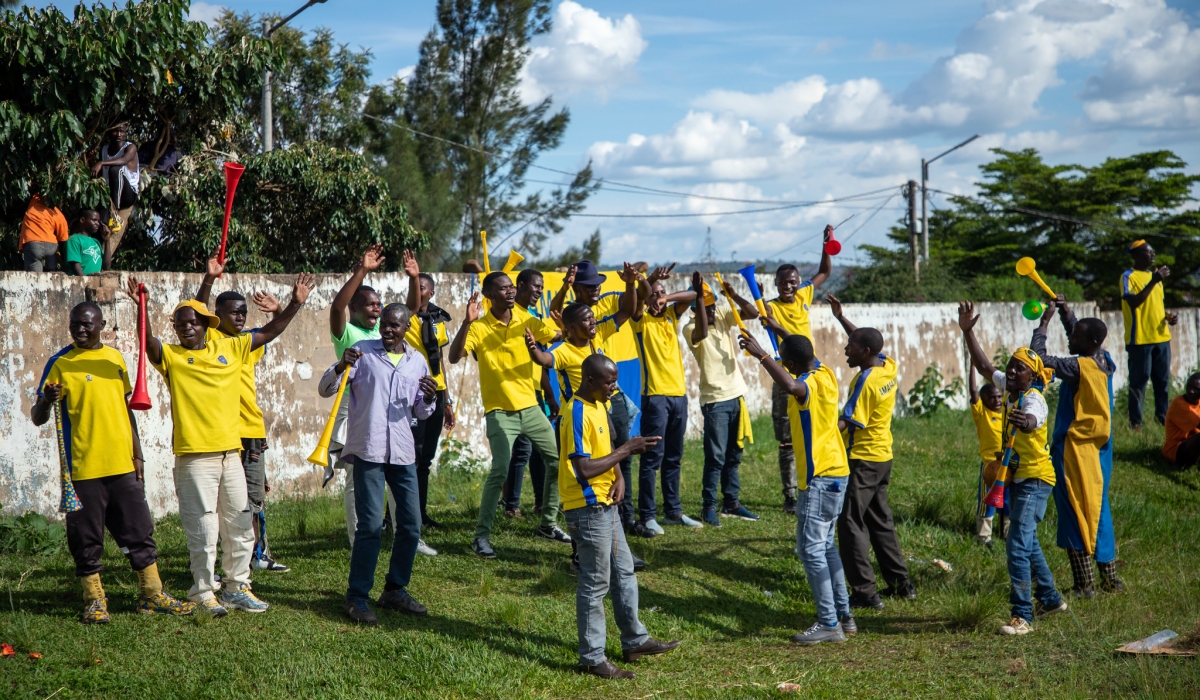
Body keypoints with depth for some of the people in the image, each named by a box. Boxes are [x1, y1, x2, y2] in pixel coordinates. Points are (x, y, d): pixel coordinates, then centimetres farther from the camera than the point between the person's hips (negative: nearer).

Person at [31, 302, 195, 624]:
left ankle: (152, 594, 17)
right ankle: (94, 601, 13)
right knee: (86, 539, 1)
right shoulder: (61, 363, -3)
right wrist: (46, 401, -28)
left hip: (122, 464, 4)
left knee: (140, 530, 8)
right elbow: (38, 418, -5)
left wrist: (137, 453, 16)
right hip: (83, 467, -4)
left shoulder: (115, 358, 12)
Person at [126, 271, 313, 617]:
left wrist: (295, 303, 5)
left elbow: (268, 333, 13)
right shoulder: (170, 356, 1)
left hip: (230, 451, 4)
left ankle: (237, 587, 23)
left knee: (240, 525, 11)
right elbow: (147, 340, -18)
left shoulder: (229, 348, 11)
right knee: (203, 530, -2)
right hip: (194, 456, -4)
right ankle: (204, 593, 8)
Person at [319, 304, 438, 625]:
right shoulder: (363, 352, -1)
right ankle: (357, 597, 0)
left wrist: (430, 398, -4)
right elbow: (325, 389, -3)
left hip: (403, 451, 5)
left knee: (411, 524, 7)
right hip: (368, 450, -5)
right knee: (371, 524, -9)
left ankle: (395, 590, 22)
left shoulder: (417, 361, 11)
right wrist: (341, 367, -22)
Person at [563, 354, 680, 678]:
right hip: (588, 509, -10)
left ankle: (634, 641, 30)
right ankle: (592, 658, 9)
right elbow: (584, 469, -25)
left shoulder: (597, 405, 9)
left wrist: (618, 475, 0)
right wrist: (626, 450, -21)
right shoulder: (577, 414, -21)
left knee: (624, 573, 18)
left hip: (605, 504, 10)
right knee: (595, 583, -1)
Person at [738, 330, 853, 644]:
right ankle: (843, 615, 22)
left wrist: (760, 354, -39)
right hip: (833, 473, 10)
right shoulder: (824, 373, 7)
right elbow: (803, 353, 30)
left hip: (820, 478, -10)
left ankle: (829, 624, -6)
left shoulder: (811, 385, -21)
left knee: (811, 548, -7)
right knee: (824, 545, 18)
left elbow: (791, 385, -46)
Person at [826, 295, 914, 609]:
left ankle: (865, 592, -7)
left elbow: (846, 422, -25)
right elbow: (866, 340, 21)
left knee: (851, 523, -5)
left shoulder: (866, 380, -20)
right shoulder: (889, 367, 3)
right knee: (880, 520, 18)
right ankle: (900, 583, 23)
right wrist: (841, 317, 22)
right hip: (883, 456, 9)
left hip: (862, 460, -9)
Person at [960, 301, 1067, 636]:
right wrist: (968, 331, 12)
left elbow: (1032, 420, -45)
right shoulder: (1009, 388, 3)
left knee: (1018, 545, -17)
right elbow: (983, 366, 17)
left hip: (1034, 479, -10)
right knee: (1027, 541, 22)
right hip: (1017, 479, 10)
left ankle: (1023, 616, -16)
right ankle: (1050, 599, 38)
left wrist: (1025, 420, -68)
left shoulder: (1034, 399, -22)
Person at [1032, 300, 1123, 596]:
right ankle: (1110, 577, 22)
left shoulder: (1079, 368, -20)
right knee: (1098, 511, 16)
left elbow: (1038, 358, -19)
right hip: (1099, 448, 8)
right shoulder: (1104, 361, 4)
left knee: (1074, 514, -2)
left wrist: (1045, 322, -10)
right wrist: (1066, 312, 15)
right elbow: (1079, 334, 23)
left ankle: (1084, 585, 0)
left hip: (1074, 448, -8)